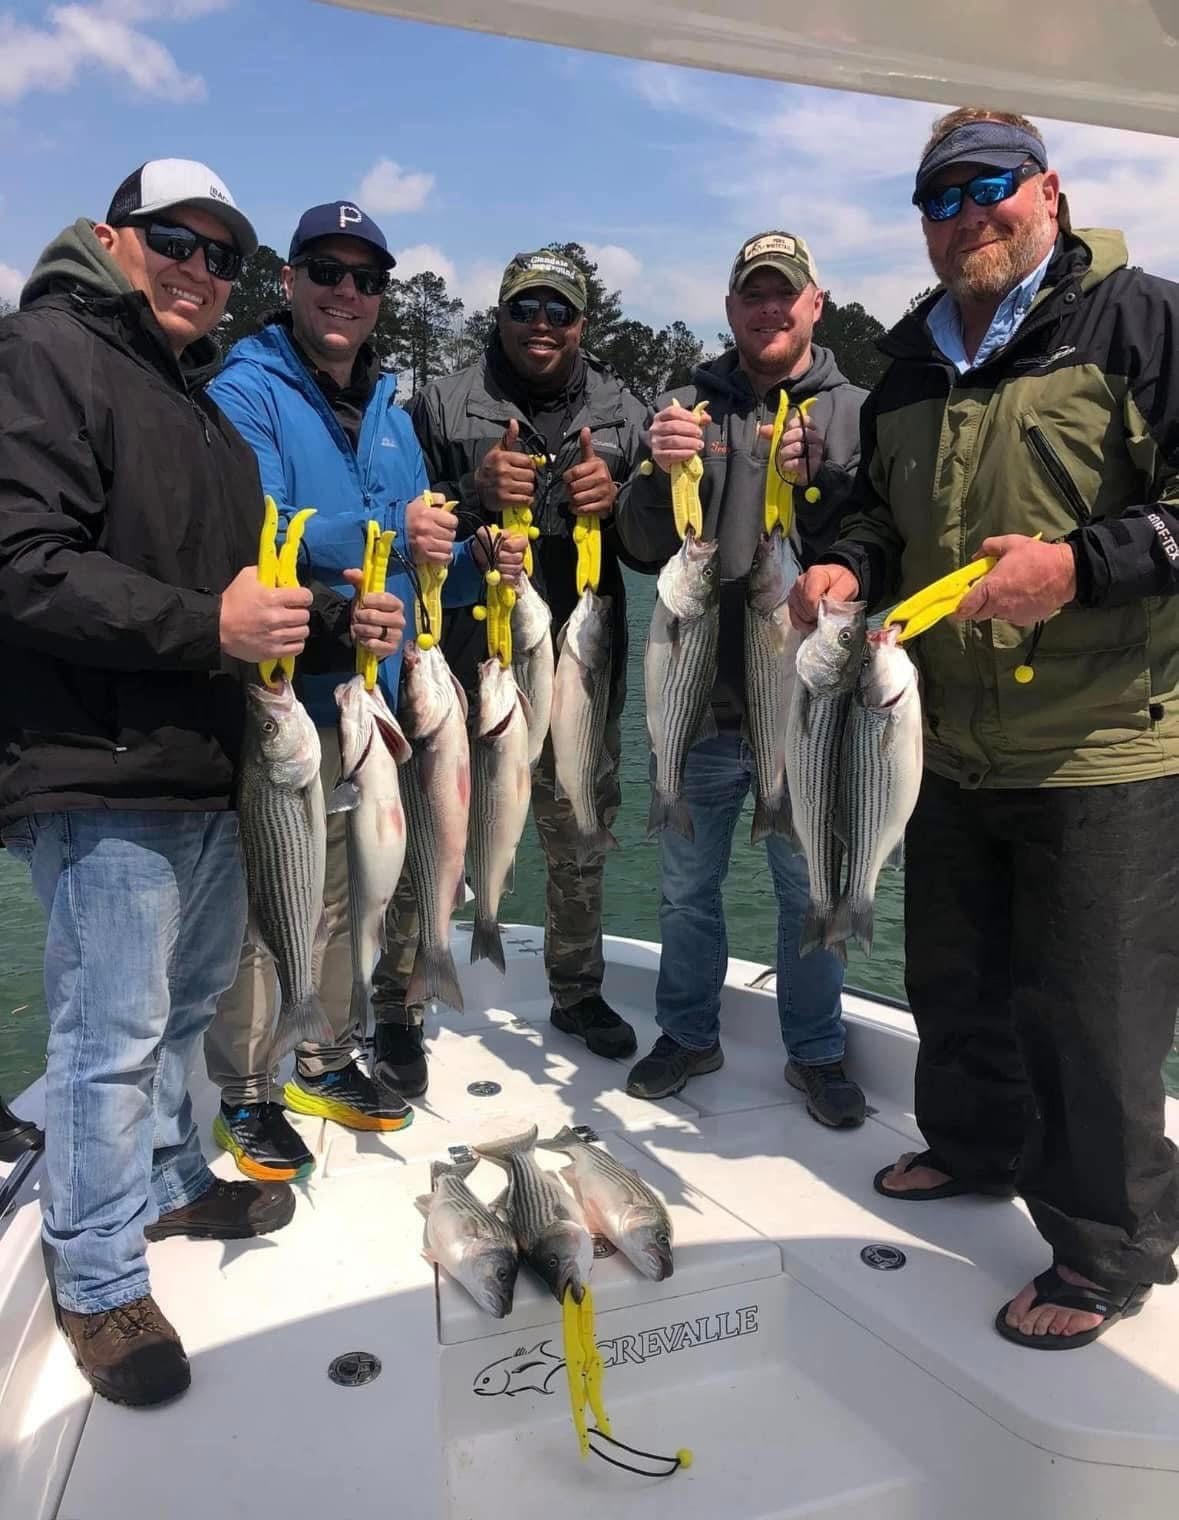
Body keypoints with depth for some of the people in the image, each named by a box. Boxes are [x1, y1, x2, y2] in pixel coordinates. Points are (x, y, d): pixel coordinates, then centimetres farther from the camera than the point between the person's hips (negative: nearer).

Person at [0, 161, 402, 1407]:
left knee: (188, 997, 20)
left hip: (200, 768, 9)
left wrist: (331, 624, 10)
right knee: (113, 1033, 0)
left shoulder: (197, 397, 22)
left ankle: (164, 1181, 41)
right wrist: (208, 624, -21)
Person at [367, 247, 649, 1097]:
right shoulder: (443, 405, 3)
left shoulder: (625, 414, 10)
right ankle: (398, 1012, 18)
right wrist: (475, 493, -18)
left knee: (581, 842, 15)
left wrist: (616, 502, -13)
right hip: (464, 662, -3)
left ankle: (578, 993, 35)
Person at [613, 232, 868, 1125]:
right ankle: (689, 1034, 34)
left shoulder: (856, 413, 2)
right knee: (687, 885, 14)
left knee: (811, 890, 10)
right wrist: (662, 475, -20)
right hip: (702, 695, 2)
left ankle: (816, 1051, 30)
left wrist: (818, 482, -23)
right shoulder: (689, 405, 5)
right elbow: (645, 548, -1)